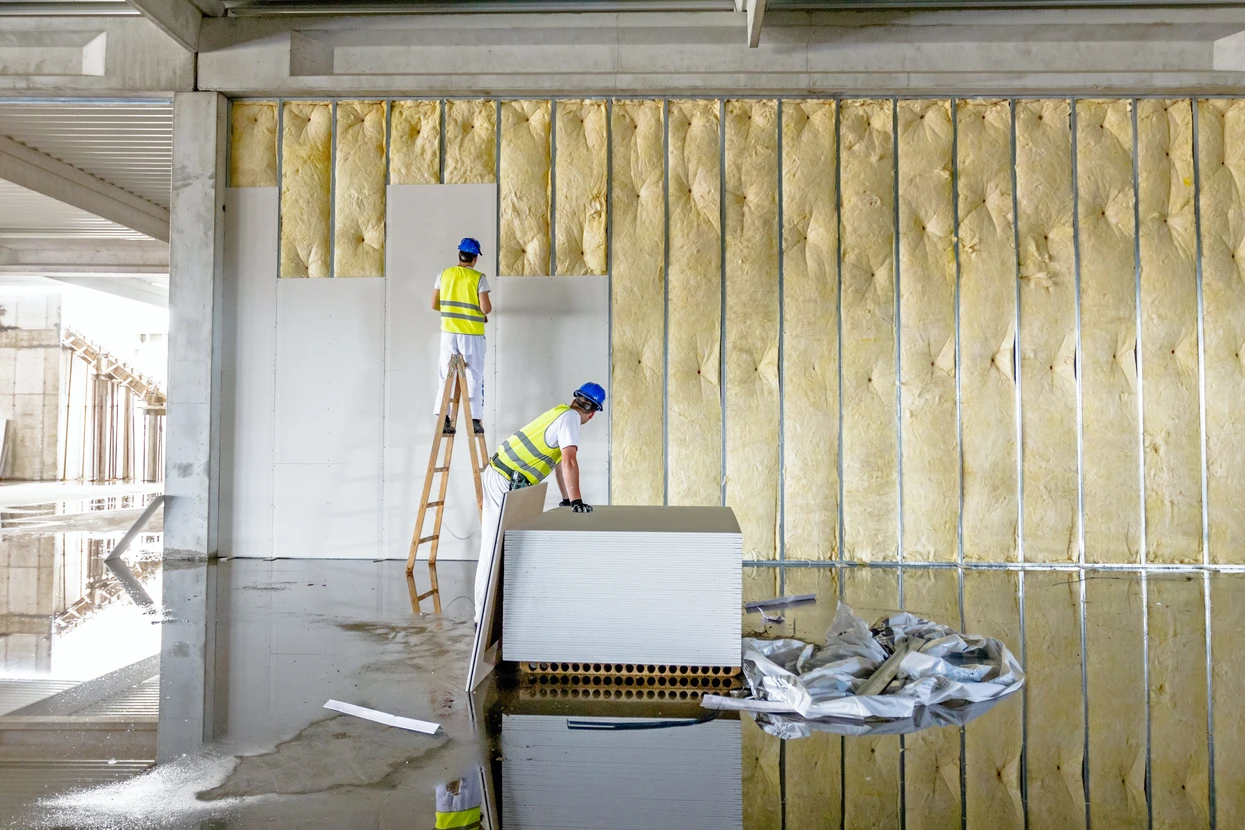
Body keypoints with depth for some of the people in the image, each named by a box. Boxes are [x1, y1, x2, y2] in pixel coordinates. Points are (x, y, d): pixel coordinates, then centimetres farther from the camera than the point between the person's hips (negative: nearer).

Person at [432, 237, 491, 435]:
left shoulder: (444, 275, 3)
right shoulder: (479, 278, -8)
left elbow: (435, 305, 6)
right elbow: (486, 308, -13)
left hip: (449, 332, 3)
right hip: (472, 334, -3)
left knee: (446, 376, 10)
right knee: (474, 377, 6)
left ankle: (443, 419, 7)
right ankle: (475, 420, 6)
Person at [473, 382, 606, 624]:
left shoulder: (562, 413, 15)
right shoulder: (569, 417, -13)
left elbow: (560, 460, 19)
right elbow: (569, 461, -25)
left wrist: (567, 499, 19)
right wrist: (576, 500, -25)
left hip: (504, 478, 10)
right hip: (504, 482, -10)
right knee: (493, 548, -7)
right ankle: (483, 617, -4)